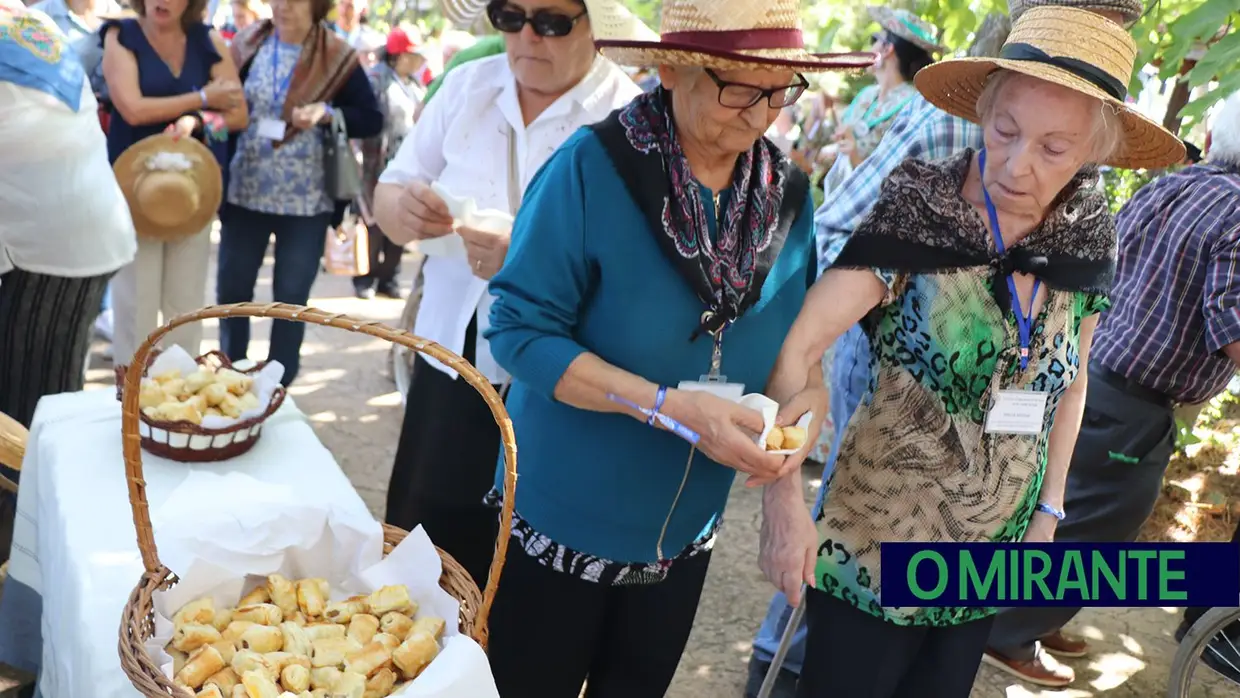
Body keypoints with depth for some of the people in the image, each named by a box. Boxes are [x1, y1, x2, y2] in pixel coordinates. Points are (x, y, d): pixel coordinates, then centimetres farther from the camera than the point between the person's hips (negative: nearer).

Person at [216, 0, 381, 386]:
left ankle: (279, 383, 23)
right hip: (244, 192, 3)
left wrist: (326, 113, -20)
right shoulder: (248, 44, 2)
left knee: (291, 296, 8)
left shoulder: (337, 57, -6)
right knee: (231, 287, 11)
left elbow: (372, 120, -5)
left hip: (306, 199, -2)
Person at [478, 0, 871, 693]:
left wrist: (810, 396, -15)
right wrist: (669, 408, -30)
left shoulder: (788, 192, -5)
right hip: (562, 523, -4)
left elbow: (795, 332, 7)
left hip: (682, 538, 5)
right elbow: (520, 328, -22)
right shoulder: (593, 167, -21)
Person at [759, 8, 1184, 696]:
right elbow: (795, 347, -24)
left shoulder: (1085, 244, -4)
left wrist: (1048, 511, 7)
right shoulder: (918, 213, -19)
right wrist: (784, 497, -29)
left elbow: (1069, 384, 10)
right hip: (875, 546, -4)